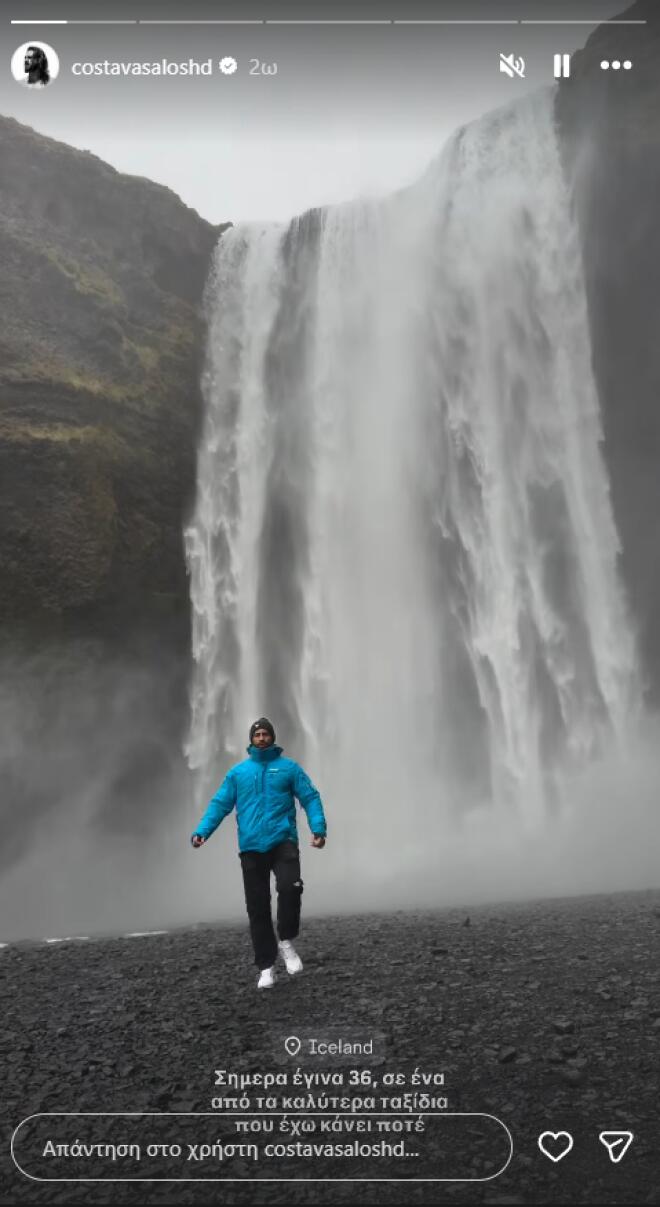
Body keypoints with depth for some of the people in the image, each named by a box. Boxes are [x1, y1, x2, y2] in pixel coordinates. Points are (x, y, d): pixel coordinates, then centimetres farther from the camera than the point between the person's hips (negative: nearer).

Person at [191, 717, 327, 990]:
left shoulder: (289, 767, 8)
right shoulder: (237, 772, 12)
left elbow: (310, 798, 3)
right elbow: (220, 804, 7)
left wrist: (319, 828, -13)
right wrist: (202, 831, -8)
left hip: (283, 842, -2)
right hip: (251, 847, 2)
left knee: (290, 887, -25)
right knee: (257, 907, 3)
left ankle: (286, 942, 0)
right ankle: (266, 967, 14)